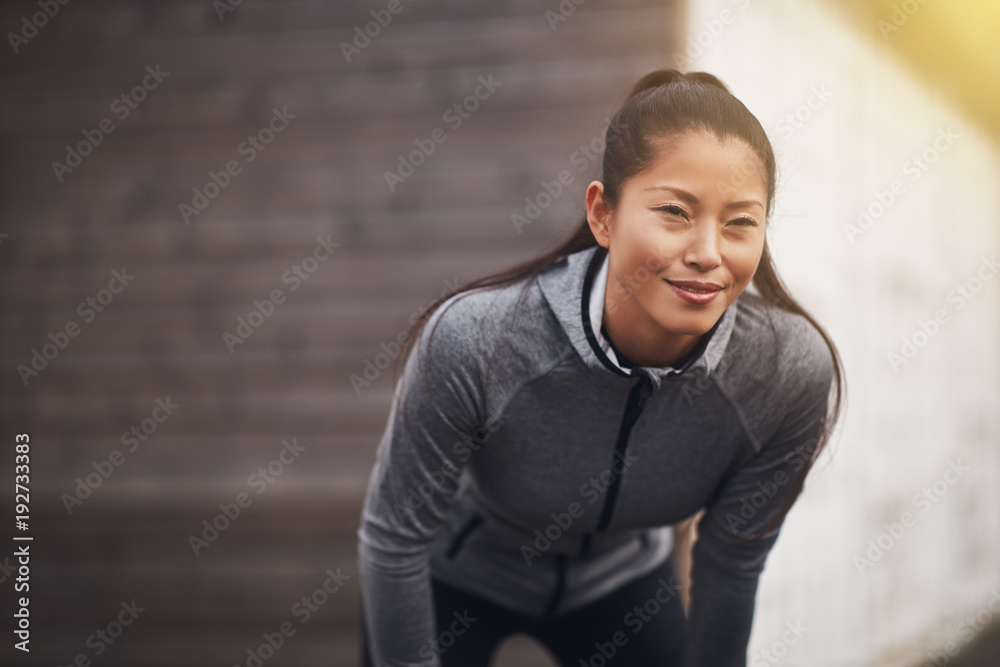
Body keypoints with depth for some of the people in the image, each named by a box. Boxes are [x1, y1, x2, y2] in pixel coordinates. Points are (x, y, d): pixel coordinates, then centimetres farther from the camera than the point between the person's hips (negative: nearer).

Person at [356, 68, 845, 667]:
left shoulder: (792, 374, -31)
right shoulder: (474, 342, -40)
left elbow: (731, 565, -13)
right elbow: (395, 538, -23)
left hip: (620, 582, 3)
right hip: (456, 574, -2)